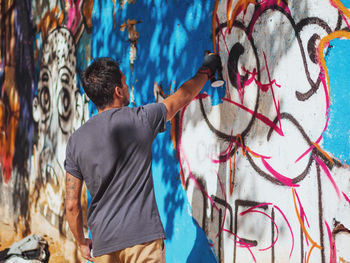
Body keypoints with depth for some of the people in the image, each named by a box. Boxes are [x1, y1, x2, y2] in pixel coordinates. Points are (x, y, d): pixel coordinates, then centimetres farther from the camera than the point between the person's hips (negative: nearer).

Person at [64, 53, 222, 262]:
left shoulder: (76, 140, 4)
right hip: (142, 235, -3)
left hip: (103, 243, 4)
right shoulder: (140, 120, -4)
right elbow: (183, 96, 14)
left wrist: (82, 242, 20)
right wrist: (206, 71, 33)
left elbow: (71, 205, 5)